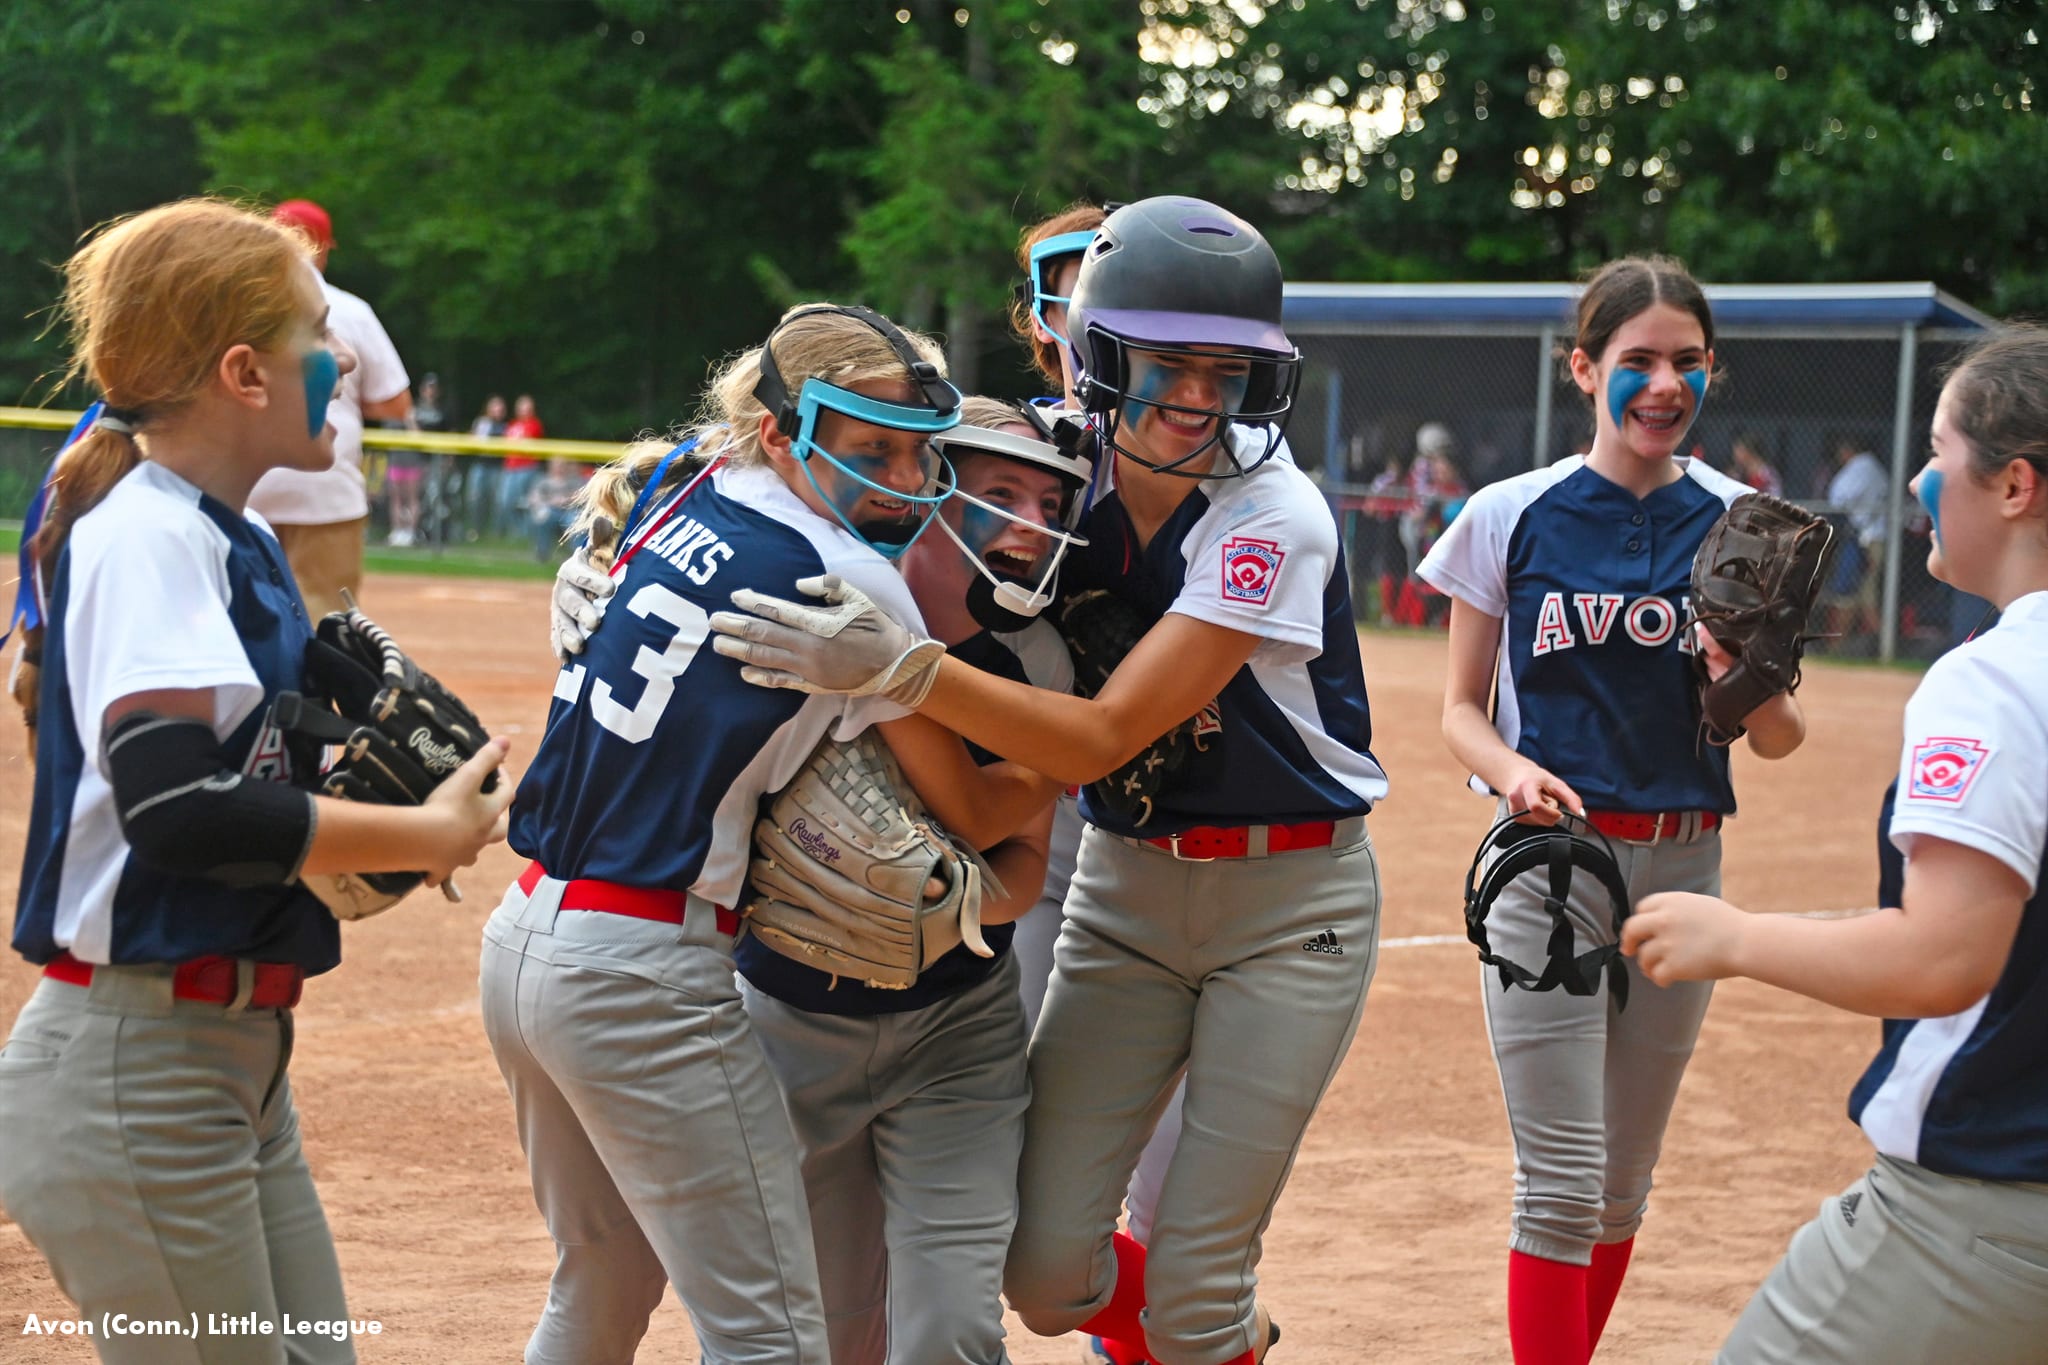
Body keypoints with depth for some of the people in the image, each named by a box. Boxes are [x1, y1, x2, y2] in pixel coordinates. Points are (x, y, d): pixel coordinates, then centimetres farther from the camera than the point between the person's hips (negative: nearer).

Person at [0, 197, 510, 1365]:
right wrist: (429, 835, -20)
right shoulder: (144, 535, -16)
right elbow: (175, 803, -28)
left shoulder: (238, 540, 12)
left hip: (237, 1051, 9)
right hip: (135, 1069, -9)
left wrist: (386, 802, -3)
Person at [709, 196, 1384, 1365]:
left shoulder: (1273, 519, -22)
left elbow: (1101, 737, -29)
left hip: (1289, 908, -5)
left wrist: (898, 666, -40)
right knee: (1047, 1268, -2)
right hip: (1125, 886, 5)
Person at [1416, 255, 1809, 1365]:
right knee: (1562, 1183, -8)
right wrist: (1512, 769, -18)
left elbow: (1780, 740, 3)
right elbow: (1462, 706, 4)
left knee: (1624, 1183, 13)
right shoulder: (1510, 517, -3)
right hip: (1548, 863, -3)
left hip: (1682, 868, 3)